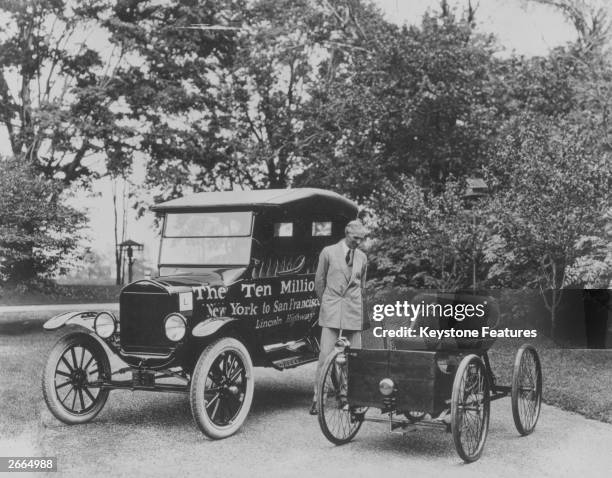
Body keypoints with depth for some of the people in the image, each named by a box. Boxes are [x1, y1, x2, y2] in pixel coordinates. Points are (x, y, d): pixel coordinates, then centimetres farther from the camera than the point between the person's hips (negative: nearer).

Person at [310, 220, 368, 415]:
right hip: (331, 311, -3)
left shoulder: (362, 257, 11)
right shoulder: (329, 252, 0)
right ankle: (318, 398, -2)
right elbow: (319, 281, 7)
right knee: (325, 355, -8)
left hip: (354, 312, 3)